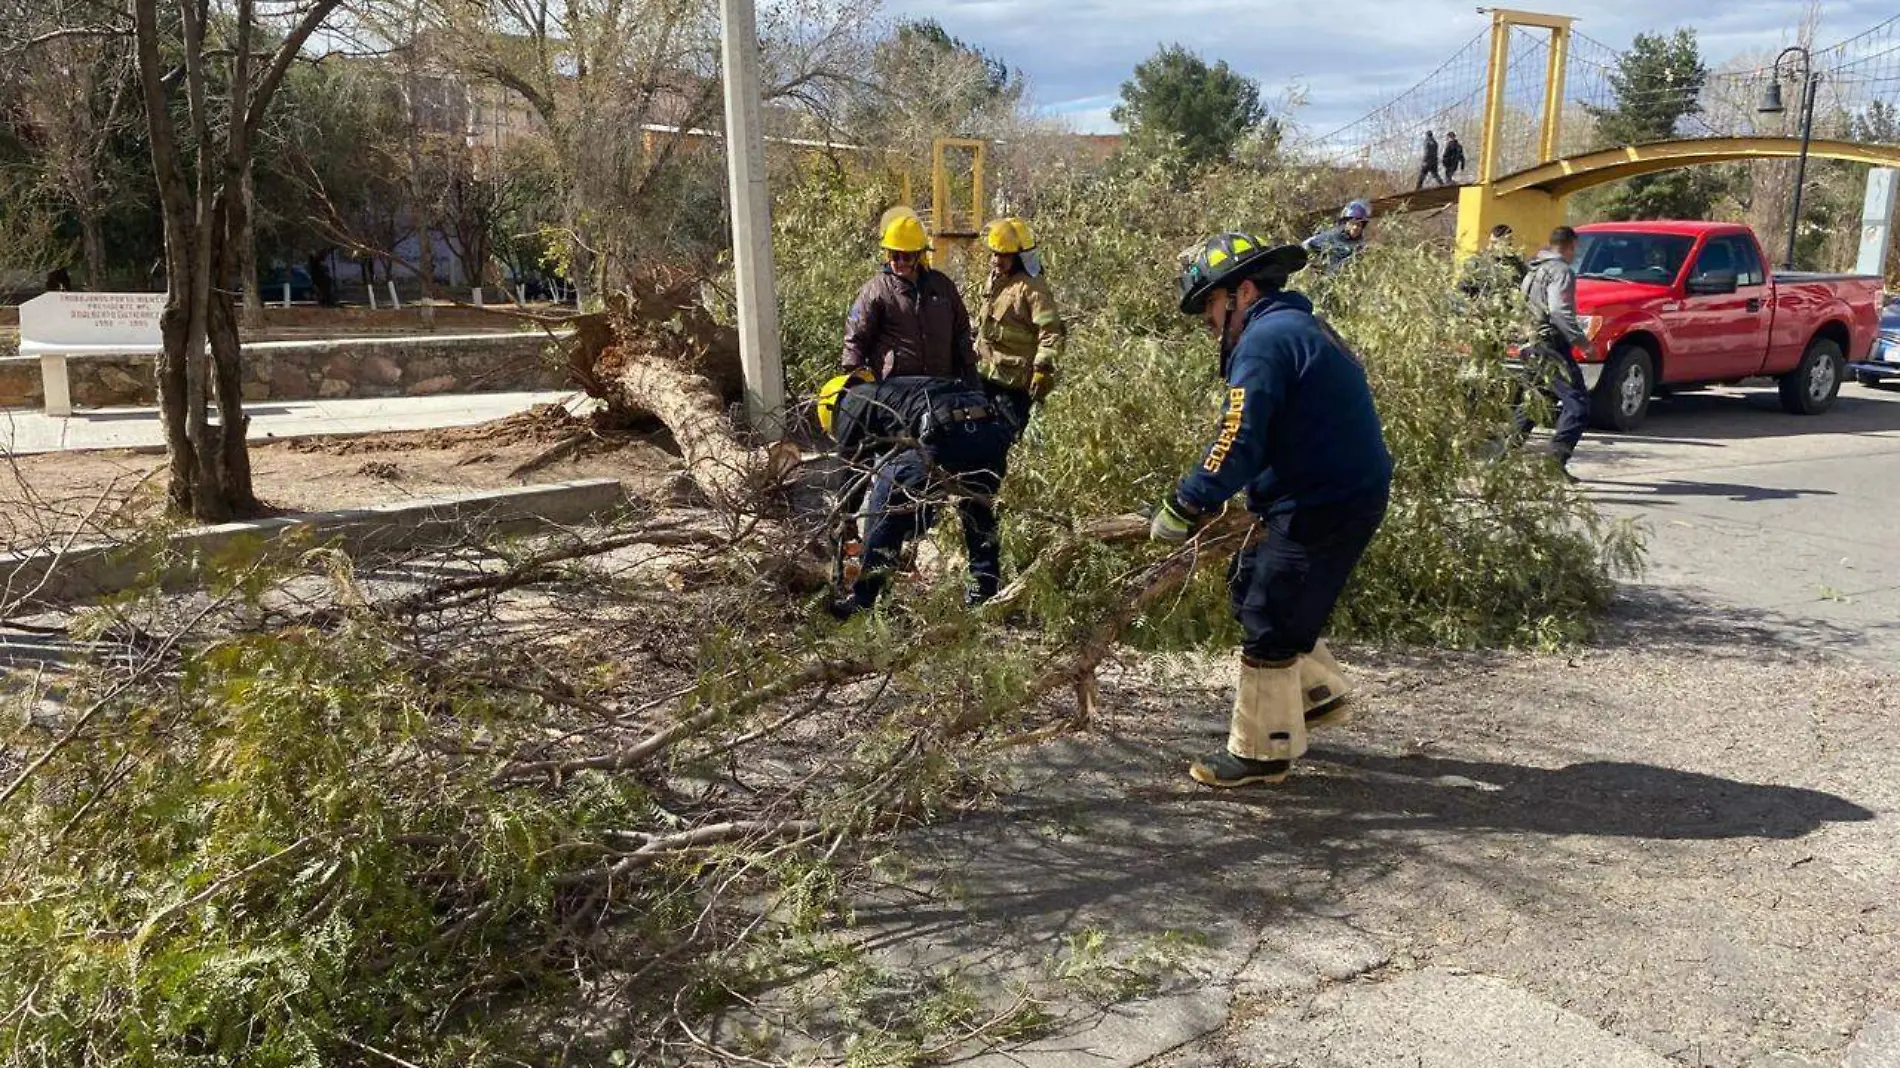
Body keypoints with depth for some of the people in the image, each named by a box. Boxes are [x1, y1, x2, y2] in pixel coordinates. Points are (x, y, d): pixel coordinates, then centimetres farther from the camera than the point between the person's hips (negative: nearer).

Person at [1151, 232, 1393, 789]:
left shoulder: (1265, 340, -16)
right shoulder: (1303, 329, 17)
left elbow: (1238, 442, -24)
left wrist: (1182, 509, -17)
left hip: (1321, 508, -10)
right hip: (1350, 496, 10)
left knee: (1268, 622, -1)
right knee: (1251, 588, 20)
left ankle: (1260, 753, 11)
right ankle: (1319, 692, 32)